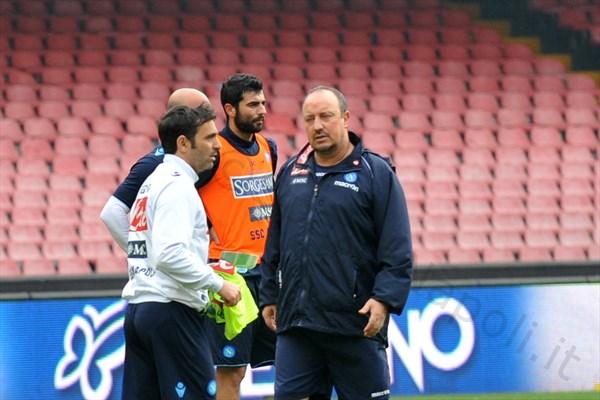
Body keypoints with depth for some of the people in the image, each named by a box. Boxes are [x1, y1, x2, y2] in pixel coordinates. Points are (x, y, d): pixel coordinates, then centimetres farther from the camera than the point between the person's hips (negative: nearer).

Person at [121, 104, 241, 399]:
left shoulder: (153, 181, 18)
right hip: (172, 311, -10)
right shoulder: (177, 185, -12)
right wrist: (218, 284, -15)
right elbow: (170, 254, -24)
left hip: (138, 306, 10)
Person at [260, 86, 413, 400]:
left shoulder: (376, 173, -2)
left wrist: (384, 299, -17)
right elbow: (275, 244, 21)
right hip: (294, 323, 5)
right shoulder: (290, 173, 14)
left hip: (356, 326, -4)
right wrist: (269, 296, 17)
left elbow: (397, 250, -7)